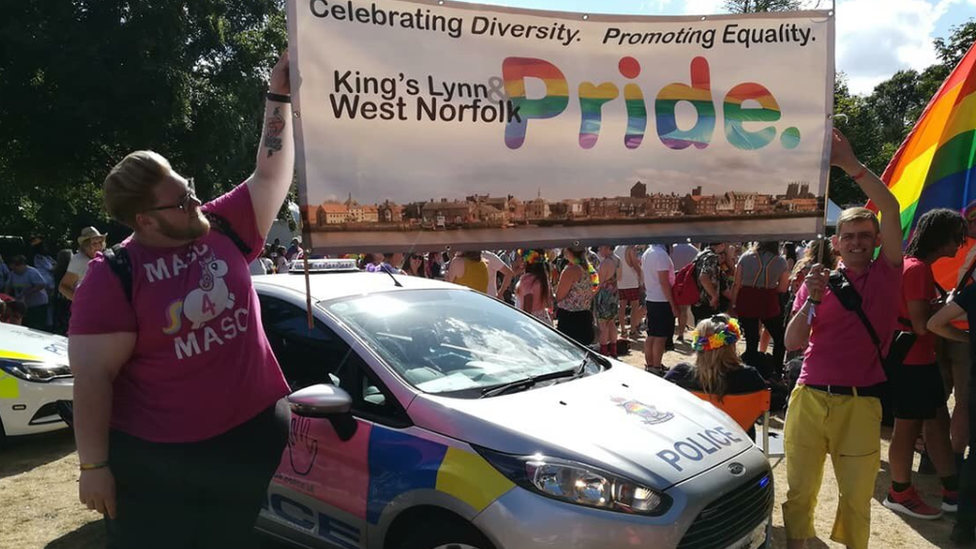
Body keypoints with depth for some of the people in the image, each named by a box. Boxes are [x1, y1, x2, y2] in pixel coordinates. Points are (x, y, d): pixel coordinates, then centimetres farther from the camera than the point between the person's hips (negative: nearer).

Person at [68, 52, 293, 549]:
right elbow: (91, 375, -13)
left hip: (251, 436, 4)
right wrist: (93, 465, -14)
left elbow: (271, 174, 1)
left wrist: (278, 98, -5)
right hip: (156, 460, -4)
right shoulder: (114, 276, -12)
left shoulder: (223, 231, 1)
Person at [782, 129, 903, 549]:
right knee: (800, 489, 7)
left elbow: (890, 208, -8)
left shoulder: (886, 274, 5)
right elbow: (793, 343, 0)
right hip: (809, 397, 1)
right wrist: (812, 299, -15)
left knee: (856, 494, 8)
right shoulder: (818, 280, 7)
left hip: (860, 402, -1)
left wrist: (851, 164, -12)